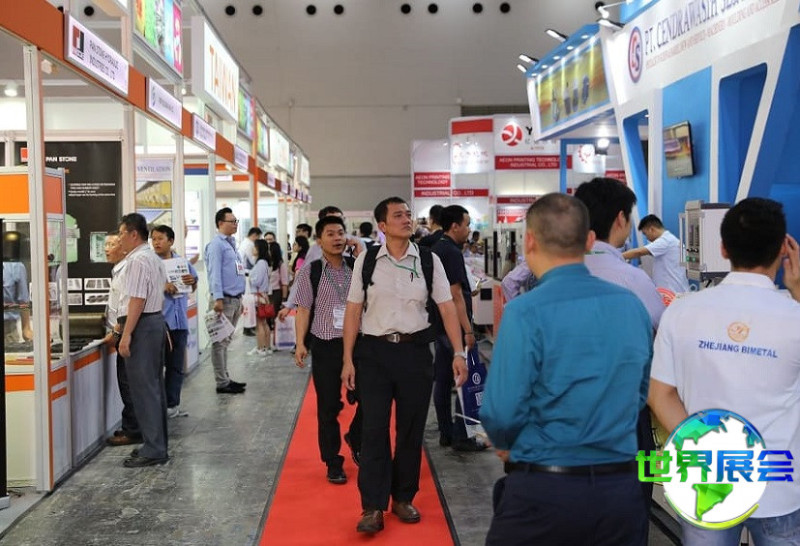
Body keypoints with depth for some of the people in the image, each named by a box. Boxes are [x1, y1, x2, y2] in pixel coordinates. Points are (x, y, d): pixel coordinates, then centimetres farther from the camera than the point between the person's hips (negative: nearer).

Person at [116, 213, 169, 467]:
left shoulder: (138, 260, -15)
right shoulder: (154, 258, 17)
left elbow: (137, 300, -21)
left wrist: (126, 334, -21)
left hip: (141, 325, -11)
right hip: (157, 321, 11)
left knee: (143, 388, -6)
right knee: (154, 386, 14)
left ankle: (153, 450, -2)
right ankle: (157, 444, 22)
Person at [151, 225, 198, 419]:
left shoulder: (182, 262, 11)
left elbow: (194, 288, 21)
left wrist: (192, 281, -1)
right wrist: (161, 287, -23)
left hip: (179, 319, 5)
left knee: (176, 365, 11)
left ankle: (172, 403, 21)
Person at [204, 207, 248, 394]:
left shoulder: (231, 244, 18)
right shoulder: (216, 244, -9)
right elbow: (215, 273, -16)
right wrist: (218, 298, -22)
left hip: (235, 299, 9)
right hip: (225, 299, -9)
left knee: (226, 340, 14)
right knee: (220, 342, -4)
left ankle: (225, 378, 21)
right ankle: (222, 383, 0)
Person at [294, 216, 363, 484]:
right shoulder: (309, 272, -1)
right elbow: (303, 310, -2)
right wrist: (300, 344, -8)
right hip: (325, 346, -2)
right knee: (328, 407, 6)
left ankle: (355, 440, 34)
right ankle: (333, 463, 21)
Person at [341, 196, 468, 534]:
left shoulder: (428, 260, 0)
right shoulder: (366, 260, -1)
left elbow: (447, 307, 0)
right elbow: (353, 310, 1)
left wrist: (459, 352, -7)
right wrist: (348, 359, -1)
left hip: (415, 350, 1)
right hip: (374, 351, -1)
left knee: (411, 429, 11)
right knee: (374, 429, 0)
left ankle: (403, 499, 28)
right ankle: (373, 507, 9)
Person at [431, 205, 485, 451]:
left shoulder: (435, 250, 13)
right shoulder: (452, 252, -17)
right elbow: (455, 295, -20)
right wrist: (467, 330, -19)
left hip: (439, 325, 10)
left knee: (443, 379, 12)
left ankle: (446, 432, 19)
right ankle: (461, 437, 0)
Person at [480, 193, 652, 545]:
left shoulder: (526, 311, -17)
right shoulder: (632, 305, 0)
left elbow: (502, 412, -17)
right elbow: (641, 393, 11)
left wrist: (506, 446, 3)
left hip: (544, 489, -4)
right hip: (622, 488, 5)